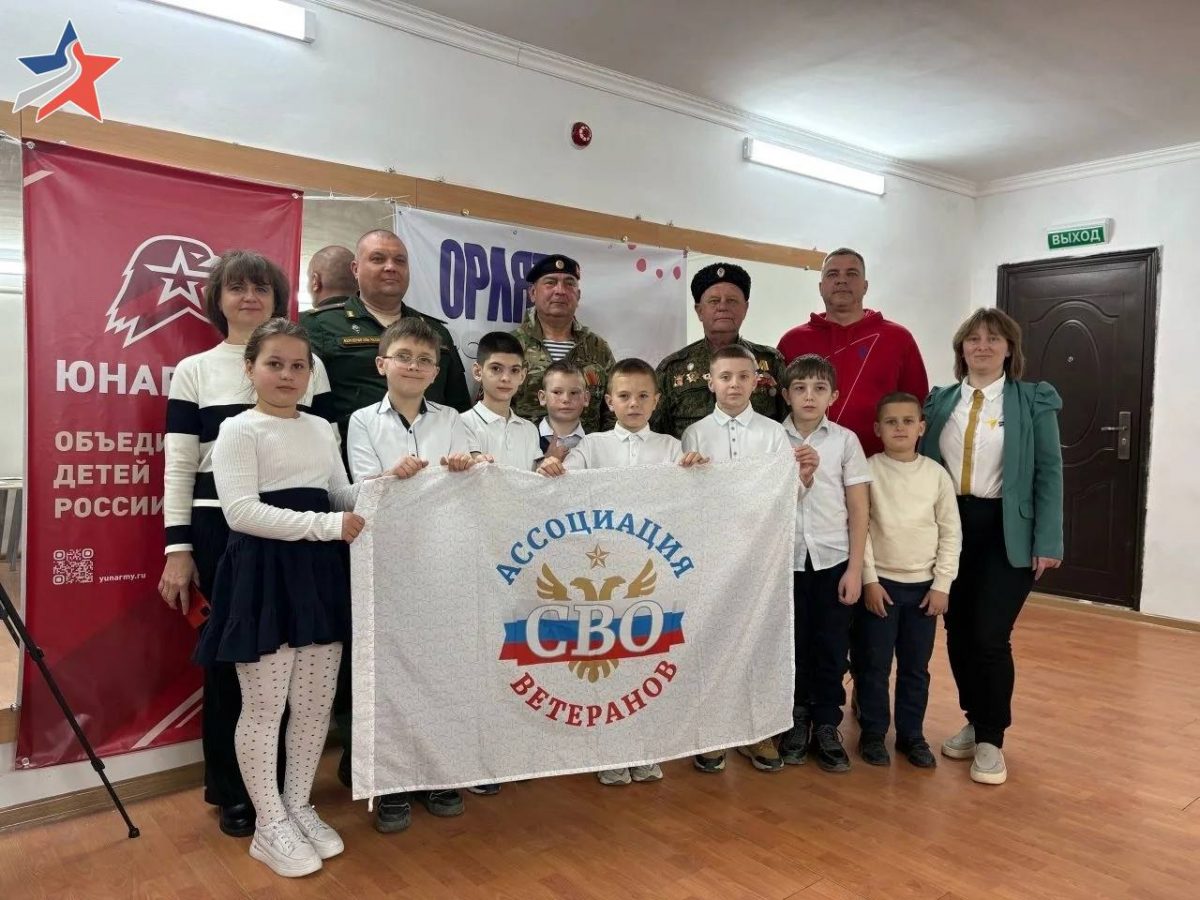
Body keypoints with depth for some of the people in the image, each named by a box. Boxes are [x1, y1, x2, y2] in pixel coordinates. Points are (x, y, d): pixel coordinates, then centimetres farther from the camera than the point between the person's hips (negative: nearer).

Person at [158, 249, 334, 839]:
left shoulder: (309, 365, 8)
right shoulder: (194, 370, 6)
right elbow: (178, 465, 3)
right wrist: (178, 549, -3)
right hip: (220, 528, -1)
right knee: (227, 653, 7)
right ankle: (229, 789, 23)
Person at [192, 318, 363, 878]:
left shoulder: (321, 429, 13)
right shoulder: (239, 430, -7)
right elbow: (241, 512, -18)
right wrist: (327, 525, -22)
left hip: (320, 573, 6)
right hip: (263, 574, -6)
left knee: (315, 703, 11)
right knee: (264, 706, 3)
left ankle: (298, 806, 29)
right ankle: (269, 825, 19)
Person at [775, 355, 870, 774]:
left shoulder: (845, 440, -1)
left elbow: (859, 509, 0)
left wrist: (855, 568, -3)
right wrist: (799, 475, -17)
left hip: (833, 559, 0)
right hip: (787, 559, 0)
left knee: (831, 647, 7)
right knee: (792, 645, 8)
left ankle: (827, 727, 22)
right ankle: (795, 721, 26)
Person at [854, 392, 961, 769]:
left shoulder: (937, 474, 0)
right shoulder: (868, 470, -6)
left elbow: (951, 532, 2)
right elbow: (858, 528, -7)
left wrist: (942, 584, -2)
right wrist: (869, 579, -10)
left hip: (924, 585, 2)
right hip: (880, 583, -2)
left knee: (916, 667, 12)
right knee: (874, 665, 5)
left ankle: (911, 734, 27)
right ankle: (873, 734, 20)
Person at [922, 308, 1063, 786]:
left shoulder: (1034, 401, 0)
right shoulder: (940, 401, 8)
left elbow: (1049, 473, -4)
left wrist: (1048, 541, -10)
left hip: (1006, 532, -3)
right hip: (951, 528, 4)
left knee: (989, 636, -5)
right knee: (957, 633, 9)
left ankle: (992, 739, 14)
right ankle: (974, 722, 29)